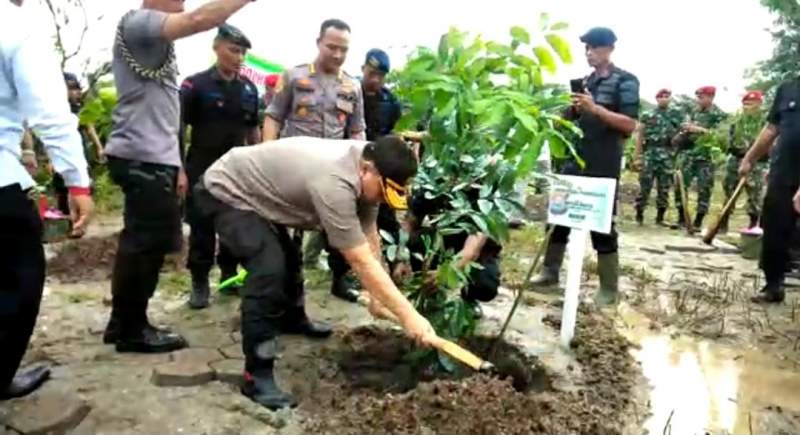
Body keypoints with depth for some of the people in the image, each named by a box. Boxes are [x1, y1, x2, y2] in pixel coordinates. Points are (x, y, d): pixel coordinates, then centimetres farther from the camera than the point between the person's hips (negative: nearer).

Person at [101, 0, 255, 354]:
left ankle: (123, 323, 26)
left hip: (153, 158, 10)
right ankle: (133, 329, 10)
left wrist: (176, 165, 20)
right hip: (142, 159, -10)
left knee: (140, 243, 15)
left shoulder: (156, 42, 21)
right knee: (148, 244, -3)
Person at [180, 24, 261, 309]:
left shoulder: (249, 88, 7)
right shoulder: (195, 85, -7)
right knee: (202, 228, 2)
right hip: (203, 171, -4)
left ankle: (230, 275, 26)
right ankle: (200, 282, 14)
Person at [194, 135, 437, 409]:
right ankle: (256, 376, -15)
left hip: (254, 190, 10)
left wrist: (376, 295, 1)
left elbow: (369, 239, -2)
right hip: (226, 192, -10)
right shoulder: (334, 183, -38)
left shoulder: (363, 170, -9)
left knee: (289, 256, 25)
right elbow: (361, 262, -35)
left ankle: (292, 319, 52)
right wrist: (408, 316, -31)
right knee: (270, 270, -26)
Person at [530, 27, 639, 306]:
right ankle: (550, 271, 22)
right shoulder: (584, 81, 15)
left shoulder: (625, 81, -5)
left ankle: (609, 289, 8)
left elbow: (630, 125, -15)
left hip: (603, 166, -7)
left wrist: (595, 108, -23)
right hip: (574, 160, 7)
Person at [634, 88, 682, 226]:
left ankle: (660, 217, 12)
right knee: (645, 186, -5)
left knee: (664, 188, 4)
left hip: (667, 155, 2)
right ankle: (639, 215, 4)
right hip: (650, 153, -2)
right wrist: (637, 156, -1)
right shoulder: (647, 115, 7)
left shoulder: (676, 115, 12)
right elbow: (640, 136, 5)